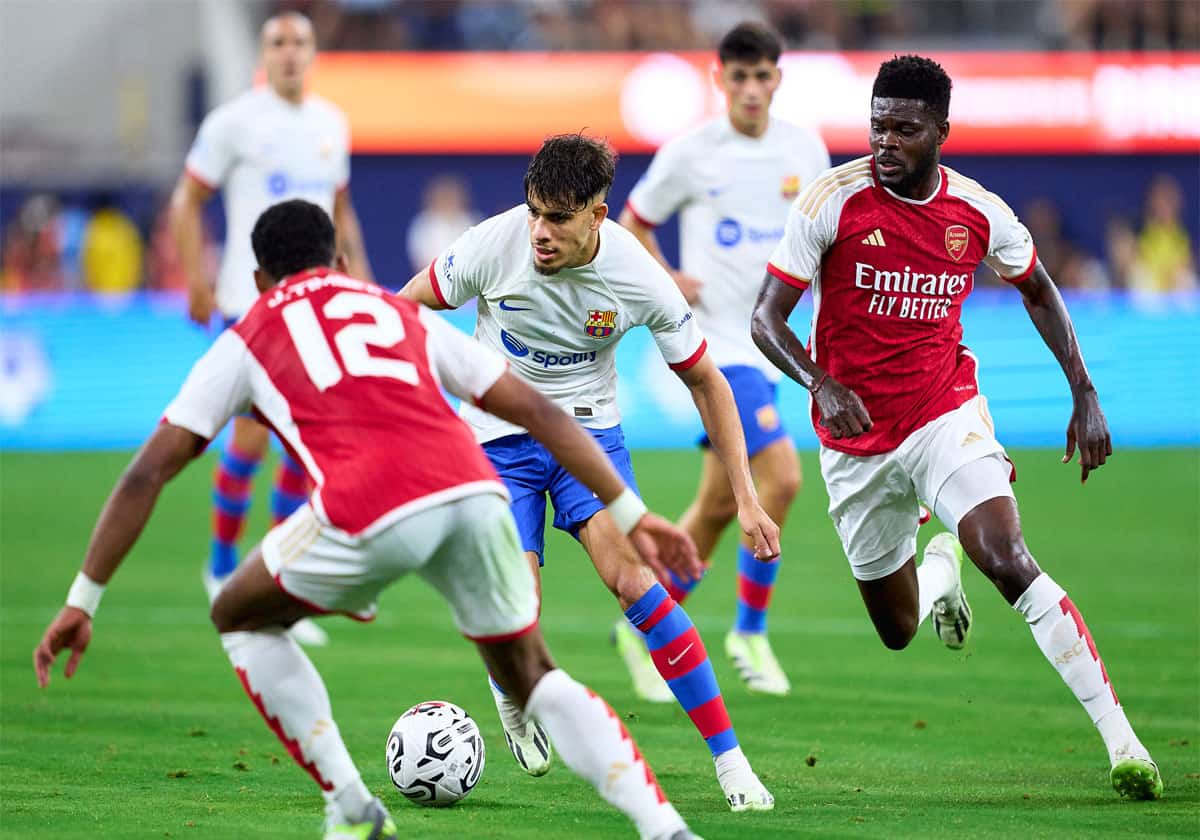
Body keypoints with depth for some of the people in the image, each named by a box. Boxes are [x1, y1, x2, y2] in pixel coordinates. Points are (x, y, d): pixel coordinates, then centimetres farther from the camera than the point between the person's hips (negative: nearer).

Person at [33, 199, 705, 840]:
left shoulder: (247, 340, 27)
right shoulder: (404, 313, 34)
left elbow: (146, 476, 22)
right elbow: (538, 410, 28)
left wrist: (83, 601, 26)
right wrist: (630, 515, 30)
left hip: (370, 512, -3)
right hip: (476, 491, 3)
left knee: (241, 618, 25)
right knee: (532, 677, 23)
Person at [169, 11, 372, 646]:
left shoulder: (331, 124, 13)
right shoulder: (235, 121, -3)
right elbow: (187, 201, 1)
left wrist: (358, 275, 15)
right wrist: (196, 283, -7)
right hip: (251, 300, -5)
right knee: (251, 438, -9)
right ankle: (222, 567, 12)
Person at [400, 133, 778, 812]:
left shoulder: (639, 278, -19)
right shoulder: (496, 245, -22)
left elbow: (706, 382, -6)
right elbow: (406, 309, -3)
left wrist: (746, 498, -7)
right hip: (499, 435, 0)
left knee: (634, 578, -22)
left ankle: (730, 760, -16)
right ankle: (515, 701, 25)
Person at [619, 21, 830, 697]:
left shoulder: (805, 149, 5)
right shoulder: (691, 153, -6)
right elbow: (632, 222, 6)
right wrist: (669, 281, -8)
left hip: (766, 342, 6)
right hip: (714, 340, -6)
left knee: (720, 503, 9)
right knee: (781, 478, -18)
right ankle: (750, 632, -4)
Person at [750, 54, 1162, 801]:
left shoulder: (979, 213, -6)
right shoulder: (835, 201, -14)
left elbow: (1038, 291, 14)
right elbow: (766, 319, -12)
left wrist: (1085, 395, 8)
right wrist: (822, 386, -31)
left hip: (946, 411, 0)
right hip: (855, 433, 1)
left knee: (1008, 560, -26)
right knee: (898, 633, 11)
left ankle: (1121, 739, -24)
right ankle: (938, 566, 50)